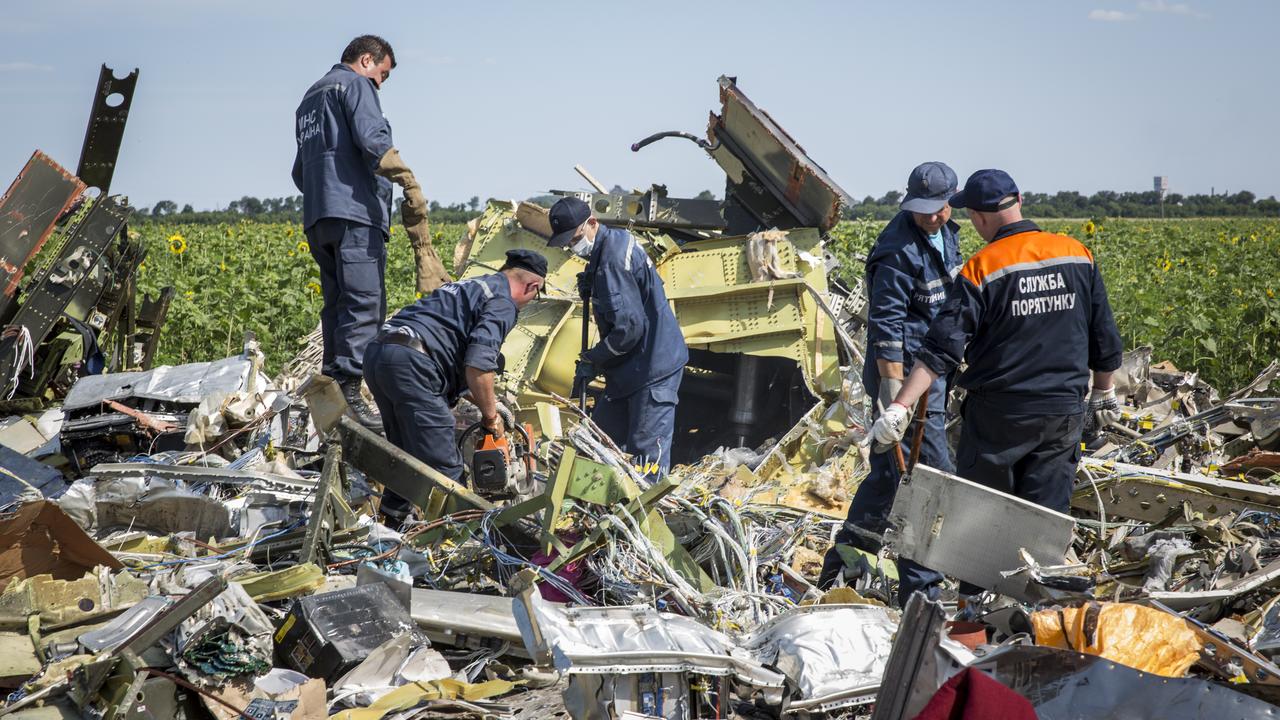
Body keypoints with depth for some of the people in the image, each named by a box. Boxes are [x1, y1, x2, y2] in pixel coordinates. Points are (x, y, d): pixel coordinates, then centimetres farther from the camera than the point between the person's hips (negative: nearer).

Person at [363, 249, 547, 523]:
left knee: (407, 452, 24)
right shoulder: (503, 303, 2)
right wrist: (491, 416, 3)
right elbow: (478, 365, -12)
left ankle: (394, 517, 29)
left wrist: (487, 406, 37)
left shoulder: (469, 287, 30)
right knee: (444, 469, -5)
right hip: (410, 365, -10)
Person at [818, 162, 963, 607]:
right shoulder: (898, 250, -17)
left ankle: (839, 569, 23)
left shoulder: (946, 236, 12)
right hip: (907, 374, -10)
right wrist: (893, 386, -26)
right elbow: (886, 322, -21)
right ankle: (920, 590, 0)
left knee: (890, 473, 14)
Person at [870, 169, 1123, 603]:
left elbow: (942, 348, -19)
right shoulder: (1078, 257, 2)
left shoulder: (982, 270, -13)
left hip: (998, 414, -4)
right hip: (1063, 413, 4)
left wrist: (899, 408, -21)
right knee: (1047, 514, 9)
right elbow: (1104, 338, 10)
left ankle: (971, 603, 19)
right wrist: (1105, 394, 25)